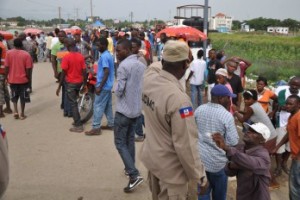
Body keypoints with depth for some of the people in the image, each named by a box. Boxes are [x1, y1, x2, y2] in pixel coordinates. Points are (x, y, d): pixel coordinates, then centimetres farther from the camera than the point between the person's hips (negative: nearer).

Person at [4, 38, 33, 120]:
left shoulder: (8, 53, -5)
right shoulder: (26, 54, -10)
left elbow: (6, 67, -5)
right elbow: (28, 69, -10)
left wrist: (6, 77, 8)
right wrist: (29, 78, 3)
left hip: (12, 79, 1)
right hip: (23, 79, -1)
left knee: (14, 97, 19)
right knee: (23, 97, 11)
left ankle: (15, 111, 5)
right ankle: (22, 114, 15)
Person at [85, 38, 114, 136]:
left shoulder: (104, 56, -19)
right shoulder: (109, 55, 11)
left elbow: (106, 72, -25)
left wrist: (100, 87, -24)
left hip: (103, 86, -10)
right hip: (108, 85, 10)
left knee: (98, 106, -4)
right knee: (108, 106, 16)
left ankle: (96, 128, 0)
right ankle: (111, 124, 24)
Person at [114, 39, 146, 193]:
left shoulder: (123, 66, -17)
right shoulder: (141, 65, 7)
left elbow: (119, 90, -18)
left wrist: (116, 92, 3)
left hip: (124, 109, -8)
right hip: (137, 108, 8)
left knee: (120, 143, -2)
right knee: (130, 140, 19)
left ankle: (134, 175, -10)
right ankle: (130, 168, 29)